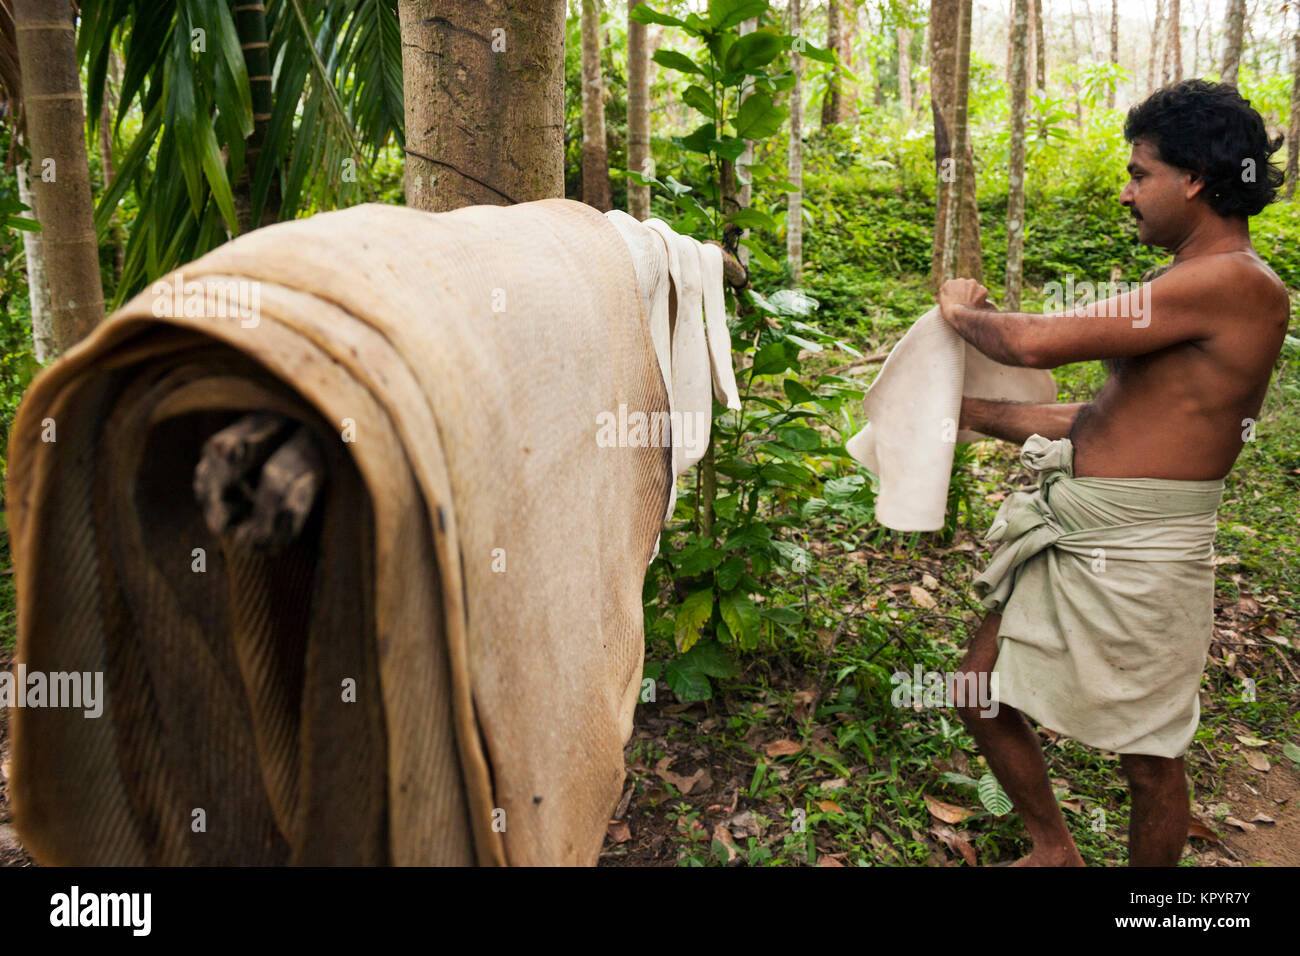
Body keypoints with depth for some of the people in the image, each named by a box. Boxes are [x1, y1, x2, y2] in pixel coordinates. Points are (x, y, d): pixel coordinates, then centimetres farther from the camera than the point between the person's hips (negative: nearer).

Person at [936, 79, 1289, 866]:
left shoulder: (1236, 283, -18)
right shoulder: (1194, 292, 13)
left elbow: (1038, 343, -23)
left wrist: (966, 312, -3)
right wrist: (969, 411, 15)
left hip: (1137, 556, -9)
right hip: (1068, 535, 9)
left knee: (1151, 761, 11)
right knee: (984, 698, 17)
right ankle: (1056, 852, 40)